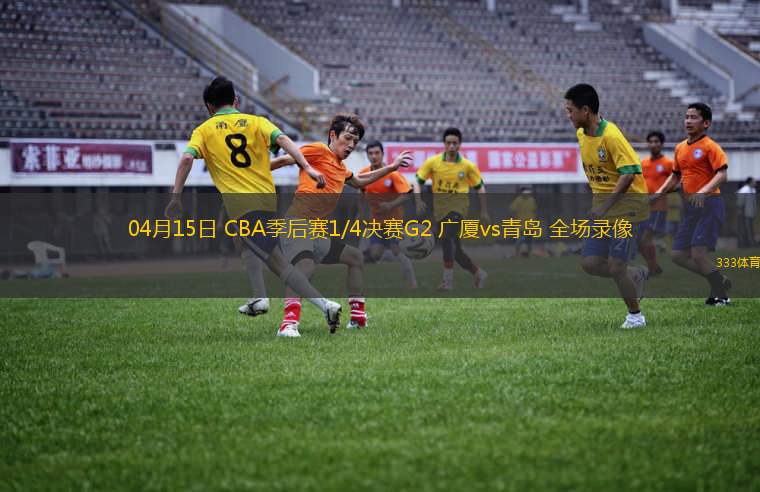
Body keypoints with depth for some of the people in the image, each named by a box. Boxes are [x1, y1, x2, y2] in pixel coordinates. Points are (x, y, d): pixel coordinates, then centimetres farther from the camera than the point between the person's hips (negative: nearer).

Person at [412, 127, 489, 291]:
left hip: (458, 205, -4)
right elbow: (418, 181, 2)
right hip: (440, 208, 4)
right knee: (454, 249, 8)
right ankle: (478, 273, 29)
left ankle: (448, 280, -26)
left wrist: (484, 212, 7)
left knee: (448, 237, -28)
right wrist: (418, 201, -16)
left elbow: (480, 187, 9)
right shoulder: (433, 162, -1)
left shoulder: (468, 166, -2)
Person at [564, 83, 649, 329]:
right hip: (602, 201, 8)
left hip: (626, 201, -8)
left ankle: (635, 315, 13)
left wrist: (606, 205, -24)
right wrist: (597, 202, 15)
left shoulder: (611, 136, -20)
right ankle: (637, 275, 23)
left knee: (615, 267, -9)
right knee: (590, 263, -1)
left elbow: (629, 173, -23)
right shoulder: (581, 134, 7)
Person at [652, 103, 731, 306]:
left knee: (699, 252, -17)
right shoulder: (680, 148, 14)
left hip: (709, 204, -8)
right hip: (691, 207, 8)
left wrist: (704, 191, -35)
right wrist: (659, 193, 12)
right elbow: (675, 176, 26)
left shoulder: (710, 146, -8)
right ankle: (720, 281, 20)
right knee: (679, 255, 4)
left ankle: (721, 295, 1)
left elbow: (722, 174, -20)